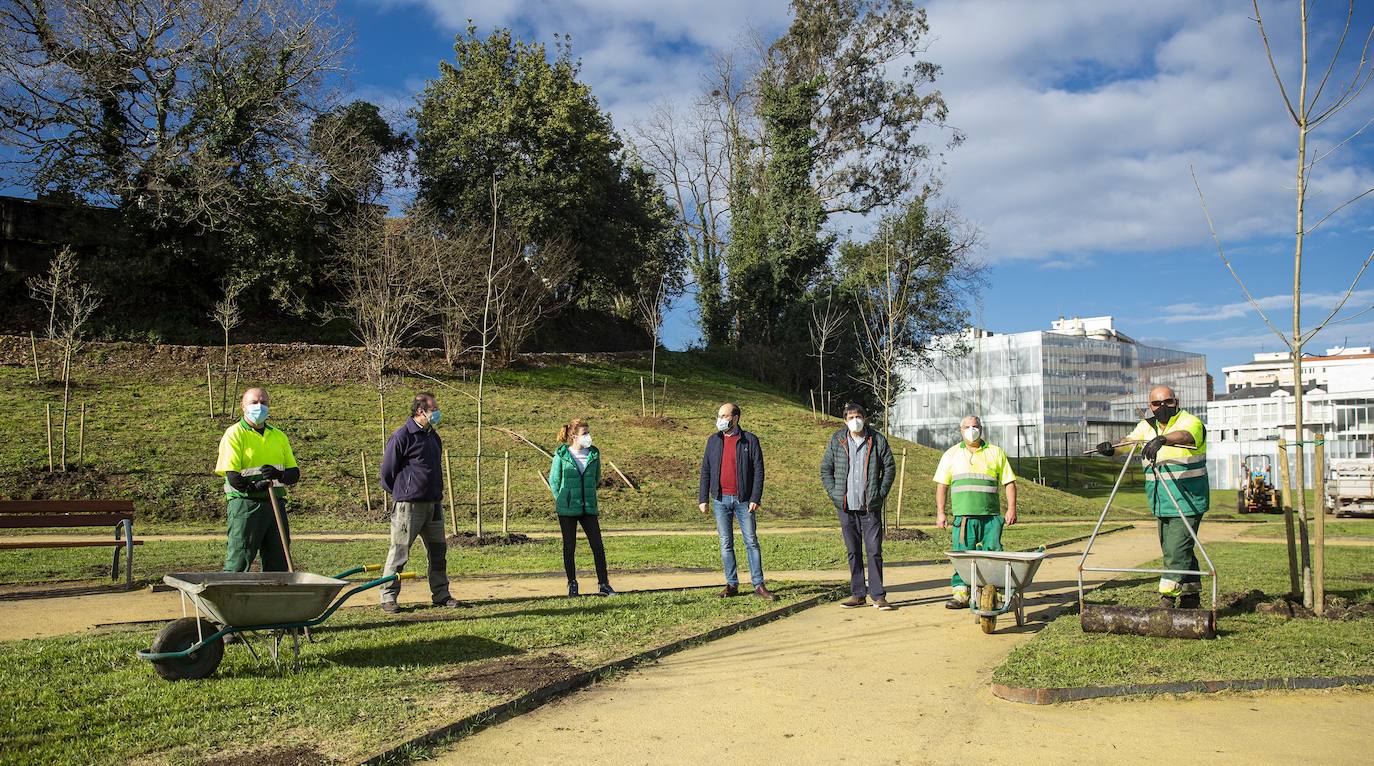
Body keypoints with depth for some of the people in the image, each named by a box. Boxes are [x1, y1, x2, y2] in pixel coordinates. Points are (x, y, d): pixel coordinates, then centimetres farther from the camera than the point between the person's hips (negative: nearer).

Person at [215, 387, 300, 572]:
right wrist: (253, 486, -26)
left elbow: (295, 472, 10)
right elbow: (232, 476, -10)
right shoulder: (234, 434, 0)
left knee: (278, 565, 7)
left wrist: (279, 475, -11)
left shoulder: (279, 436, 16)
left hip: (275, 505, 5)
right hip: (245, 506, -5)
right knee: (238, 563, -7)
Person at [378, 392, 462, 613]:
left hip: (434, 504, 7)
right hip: (409, 504, -7)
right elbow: (387, 471, -6)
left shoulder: (433, 436, 13)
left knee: (438, 550, 11)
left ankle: (440, 594, 21)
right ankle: (388, 597, 7)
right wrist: (401, 494, 1)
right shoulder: (401, 437, -11)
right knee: (399, 551, -1)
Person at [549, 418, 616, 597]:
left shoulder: (594, 454, 2)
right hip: (567, 509, -3)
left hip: (588, 508, 3)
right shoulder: (562, 455, -7)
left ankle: (603, 584, 8)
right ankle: (572, 584, 18)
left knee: (598, 545, -1)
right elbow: (553, 480, 3)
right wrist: (562, 500, 2)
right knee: (569, 547, 6)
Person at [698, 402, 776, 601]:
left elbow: (758, 471, -4)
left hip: (743, 500, -3)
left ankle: (758, 585, 7)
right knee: (726, 544, 5)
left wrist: (755, 499, -11)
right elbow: (705, 471, 9)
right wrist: (702, 498, 4)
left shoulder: (750, 440, -2)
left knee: (751, 542, 1)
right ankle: (732, 585, 13)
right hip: (721, 500, 3)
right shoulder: (713, 440, 8)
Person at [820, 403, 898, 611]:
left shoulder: (877, 440, 0)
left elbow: (890, 467, 6)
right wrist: (834, 494, 2)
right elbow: (825, 469, 11)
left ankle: (878, 595, 2)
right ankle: (857, 594, 16)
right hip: (846, 507, 2)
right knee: (853, 551, 9)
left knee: (874, 550, -4)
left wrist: (881, 493, 0)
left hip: (871, 506, -2)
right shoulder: (837, 441, 4)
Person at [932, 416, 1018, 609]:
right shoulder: (951, 454, 13)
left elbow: (1009, 482, 10)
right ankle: (961, 594, 3)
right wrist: (940, 512, 4)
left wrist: (1011, 509, 0)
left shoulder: (996, 453, 12)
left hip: (991, 515, 0)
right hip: (963, 515, 0)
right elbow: (942, 485, 12)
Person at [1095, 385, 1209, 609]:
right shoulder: (1147, 426, 13)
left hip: (1187, 502, -7)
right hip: (1161, 504, 7)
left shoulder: (1190, 422, -9)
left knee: (1177, 550, -12)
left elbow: (1185, 436, -31)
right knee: (1172, 550, 13)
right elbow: (1130, 442, 0)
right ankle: (1191, 597, 25)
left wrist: (1162, 439, -51)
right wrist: (1112, 449, -23)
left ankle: (1167, 600, -10)